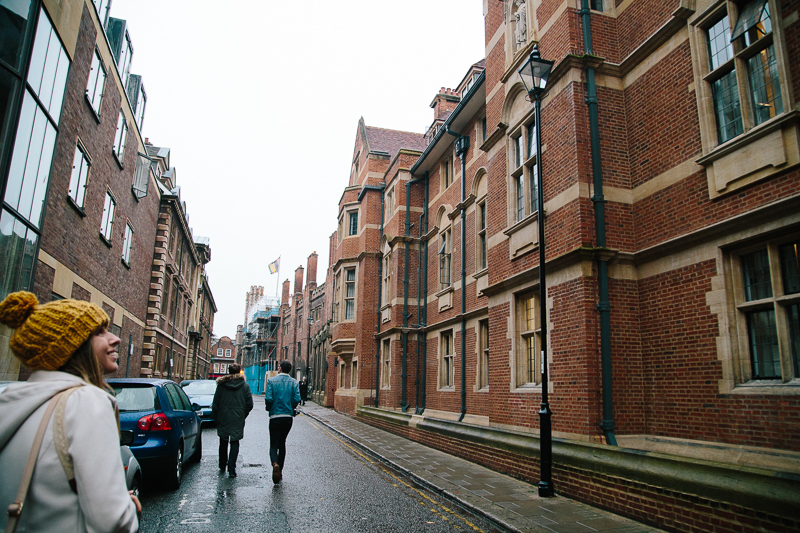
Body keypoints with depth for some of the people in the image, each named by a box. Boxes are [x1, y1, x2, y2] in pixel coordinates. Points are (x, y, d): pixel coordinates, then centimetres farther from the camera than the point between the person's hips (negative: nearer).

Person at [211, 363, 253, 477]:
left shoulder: (221, 384, -1)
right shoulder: (245, 385, -3)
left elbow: (215, 404, 0)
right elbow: (250, 404, -3)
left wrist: (216, 418, 10)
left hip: (223, 418, 1)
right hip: (238, 419, -1)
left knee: (223, 442, 16)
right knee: (235, 443, 4)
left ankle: (222, 466, 27)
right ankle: (231, 469, -6)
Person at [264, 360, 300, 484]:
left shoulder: (271, 380, -4)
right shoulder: (294, 382, 1)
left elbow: (268, 398, -12)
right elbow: (297, 399, -9)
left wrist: (269, 408, 8)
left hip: (275, 417, -2)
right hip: (288, 417, 2)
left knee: (274, 444, 3)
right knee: (282, 443, 18)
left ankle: (275, 464, -26)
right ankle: (280, 471, 21)